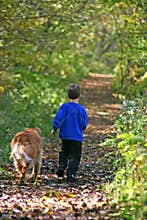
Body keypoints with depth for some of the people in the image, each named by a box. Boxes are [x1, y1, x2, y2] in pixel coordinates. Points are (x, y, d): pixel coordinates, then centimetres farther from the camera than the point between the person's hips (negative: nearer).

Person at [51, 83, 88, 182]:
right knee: (74, 156, 4)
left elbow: (58, 118, -8)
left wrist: (54, 129, 7)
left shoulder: (64, 107, -7)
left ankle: (61, 167, 11)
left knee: (64, 152, 24)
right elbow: (85, 123, -1)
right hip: (77, 137, -2)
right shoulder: (81, 109, -9)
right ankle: (71, 174, -4)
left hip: (65, 136, 2)